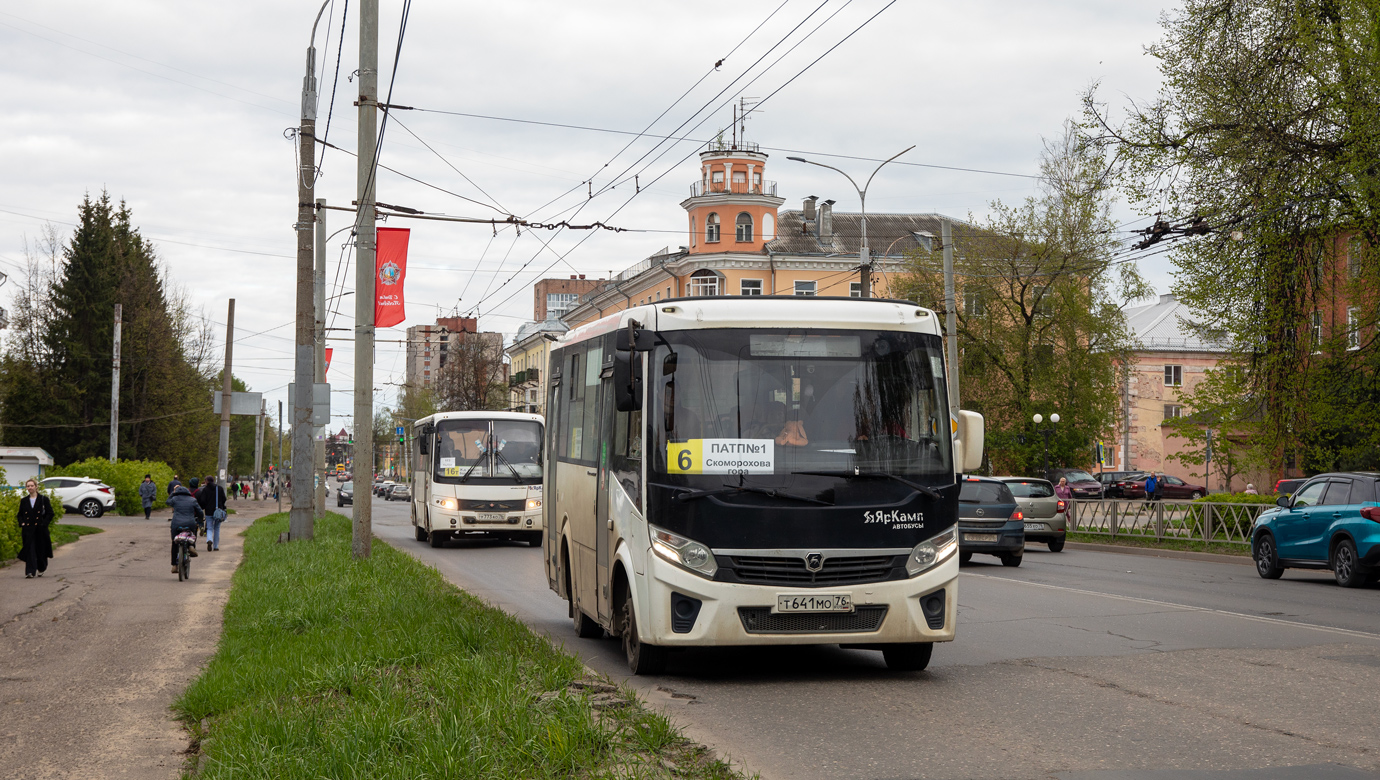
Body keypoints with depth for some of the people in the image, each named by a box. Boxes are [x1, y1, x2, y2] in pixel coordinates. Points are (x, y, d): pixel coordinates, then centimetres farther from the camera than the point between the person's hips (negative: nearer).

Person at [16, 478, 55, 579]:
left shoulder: (44, 499, 1)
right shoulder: (24, 501, 10)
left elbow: (50, 513, 0)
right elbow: (20, 514, 17)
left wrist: (44, 524, -11)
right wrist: (21, 523, 0)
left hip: (40, 529, -1)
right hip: (28, 529, 1)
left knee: (41, 549, 7)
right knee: (29, 550, -9)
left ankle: (42, 568, 31)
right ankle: (30, 572, -12)